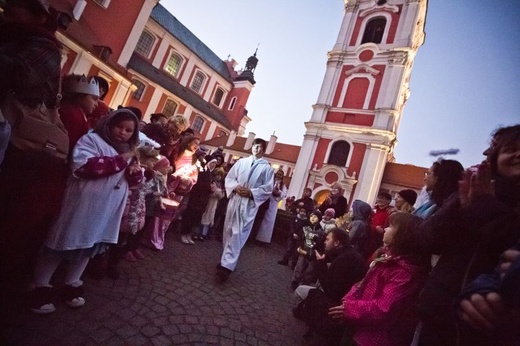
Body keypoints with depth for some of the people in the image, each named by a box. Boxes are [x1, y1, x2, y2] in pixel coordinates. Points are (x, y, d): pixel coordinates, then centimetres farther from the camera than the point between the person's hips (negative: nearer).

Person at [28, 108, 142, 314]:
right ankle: (40, 289, 27)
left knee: (89, 245, 18)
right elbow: (82, 166, -24)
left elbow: (134, 180, 15)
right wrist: (119, 161, -22)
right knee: (64, 244, 8)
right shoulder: (92, 139, -8)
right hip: (82, 205, -6)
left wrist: (134, 171, -9)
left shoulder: (128, 151, 13)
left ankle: (72, 286, 36)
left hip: (108, 210, 7)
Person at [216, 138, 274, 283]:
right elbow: (229, 177, 9)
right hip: (235, 200, 4)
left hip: (249, 204, -3)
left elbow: (268, 189, -3)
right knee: (229, 230, 12)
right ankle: (227, 259, 31)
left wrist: (251, 192, -15)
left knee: (238, 234, -7)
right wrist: (235, 187, -11)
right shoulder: (241, 162, 9)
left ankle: (226, 265, -4)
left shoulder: (267, 168, 1)